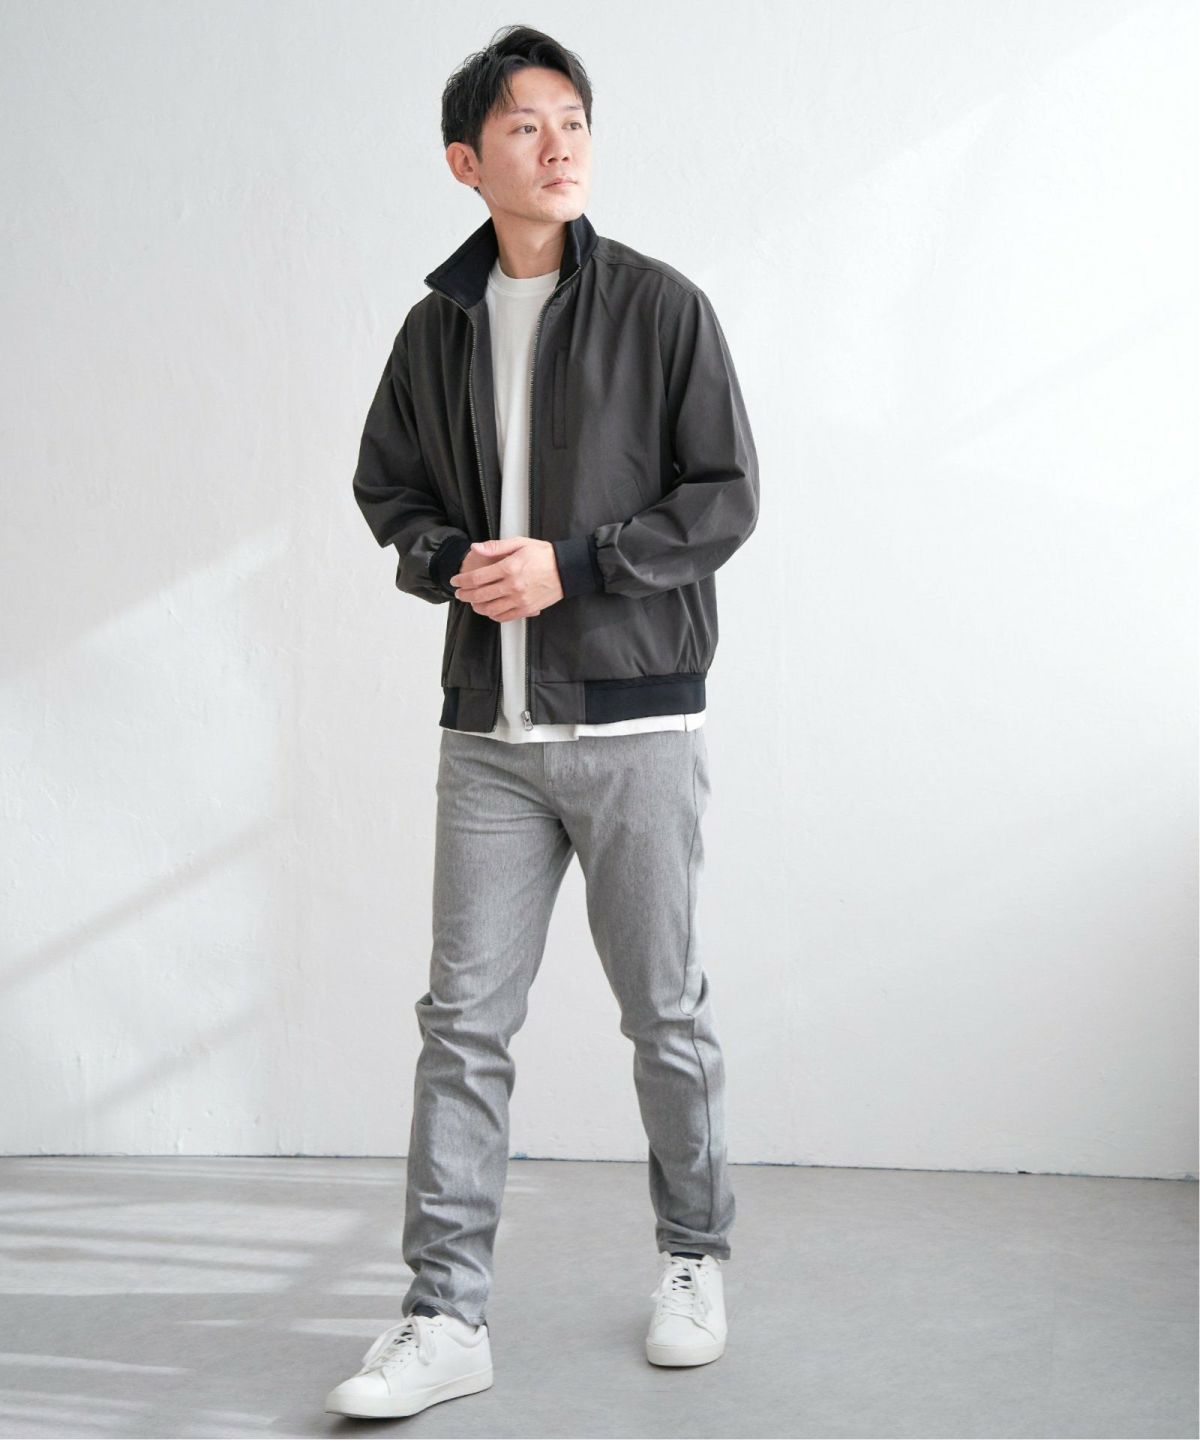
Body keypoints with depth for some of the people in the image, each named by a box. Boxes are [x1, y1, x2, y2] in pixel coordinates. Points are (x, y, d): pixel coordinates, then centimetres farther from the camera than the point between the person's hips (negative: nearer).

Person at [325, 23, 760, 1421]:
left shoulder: (660, 306, -2)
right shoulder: (438, 326, 8)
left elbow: (725, 497, -4)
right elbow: (387, 489, 16)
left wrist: (570, 563, -15)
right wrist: (452, 563, -6)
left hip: (637, 722, -3)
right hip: (487, 728, 3)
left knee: (666, 1013, 8)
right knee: (464, 1018, 1)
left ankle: (694, 1257, 29)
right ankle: (446, 1314, 9)